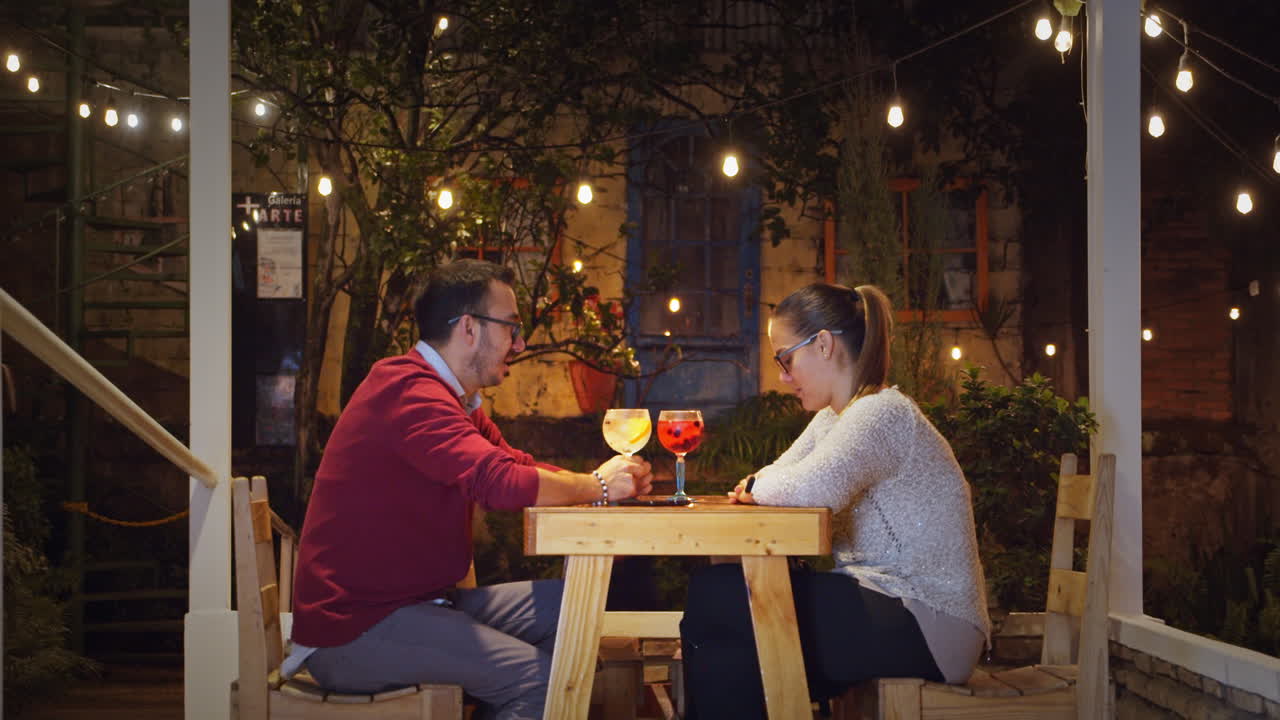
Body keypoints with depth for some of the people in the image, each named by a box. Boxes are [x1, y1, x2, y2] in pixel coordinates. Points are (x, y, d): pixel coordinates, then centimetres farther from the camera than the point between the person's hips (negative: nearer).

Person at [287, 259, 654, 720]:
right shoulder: (412, 392, -20)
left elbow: (517, 464, 14)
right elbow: (499, 482, -31)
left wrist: (605, 480, -3)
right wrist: (597, 486, -14)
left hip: (415, 601, 10)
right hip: (353, 629, -10)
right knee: (539, 676, -23)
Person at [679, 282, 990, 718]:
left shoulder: (883, 412, -16)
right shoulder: (834, 418, 17)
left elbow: (814, 488, -31)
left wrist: (756, 487, -10)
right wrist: (759, 484, -7)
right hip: (888, 606, 9)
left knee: (714, 596, -17)